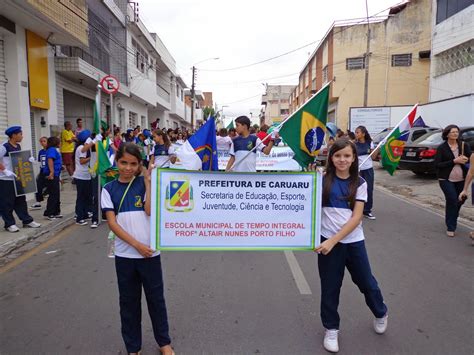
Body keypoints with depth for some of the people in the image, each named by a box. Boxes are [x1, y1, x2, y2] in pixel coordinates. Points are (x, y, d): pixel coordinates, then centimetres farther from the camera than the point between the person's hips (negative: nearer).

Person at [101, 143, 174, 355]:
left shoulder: (144, 184, -1)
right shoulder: (109, 189, 0)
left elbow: (149, 211, -16)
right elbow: (112, 223, -6)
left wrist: (148, 182, -15)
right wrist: (136, 245, -13)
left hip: (150, 252, -1)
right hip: (124, 254, 1)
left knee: (156, 297, 11)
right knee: (128, 301, 13)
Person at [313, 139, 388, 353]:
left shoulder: (359, 184, -3)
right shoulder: (323, 180, -5)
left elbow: (356, 217, -11)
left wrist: (333, 240, -19)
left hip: (354, 241, 1)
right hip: (328, 240, -1)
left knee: (366, 282, 17)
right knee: (330, 287, 10)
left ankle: (381, 313, 48)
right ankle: (331, 329, 31)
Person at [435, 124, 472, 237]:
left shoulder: (463, 145, 3)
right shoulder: (442, 148, -7)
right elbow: (437, 164, -12)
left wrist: (465, 159, -16)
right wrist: (454, 161, -19)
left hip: (461, 179, 4)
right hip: (446, 179, -4)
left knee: (459, 201, 14)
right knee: (452, 200, -11)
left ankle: (452, 220, 41)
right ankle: (450, 227, 3)